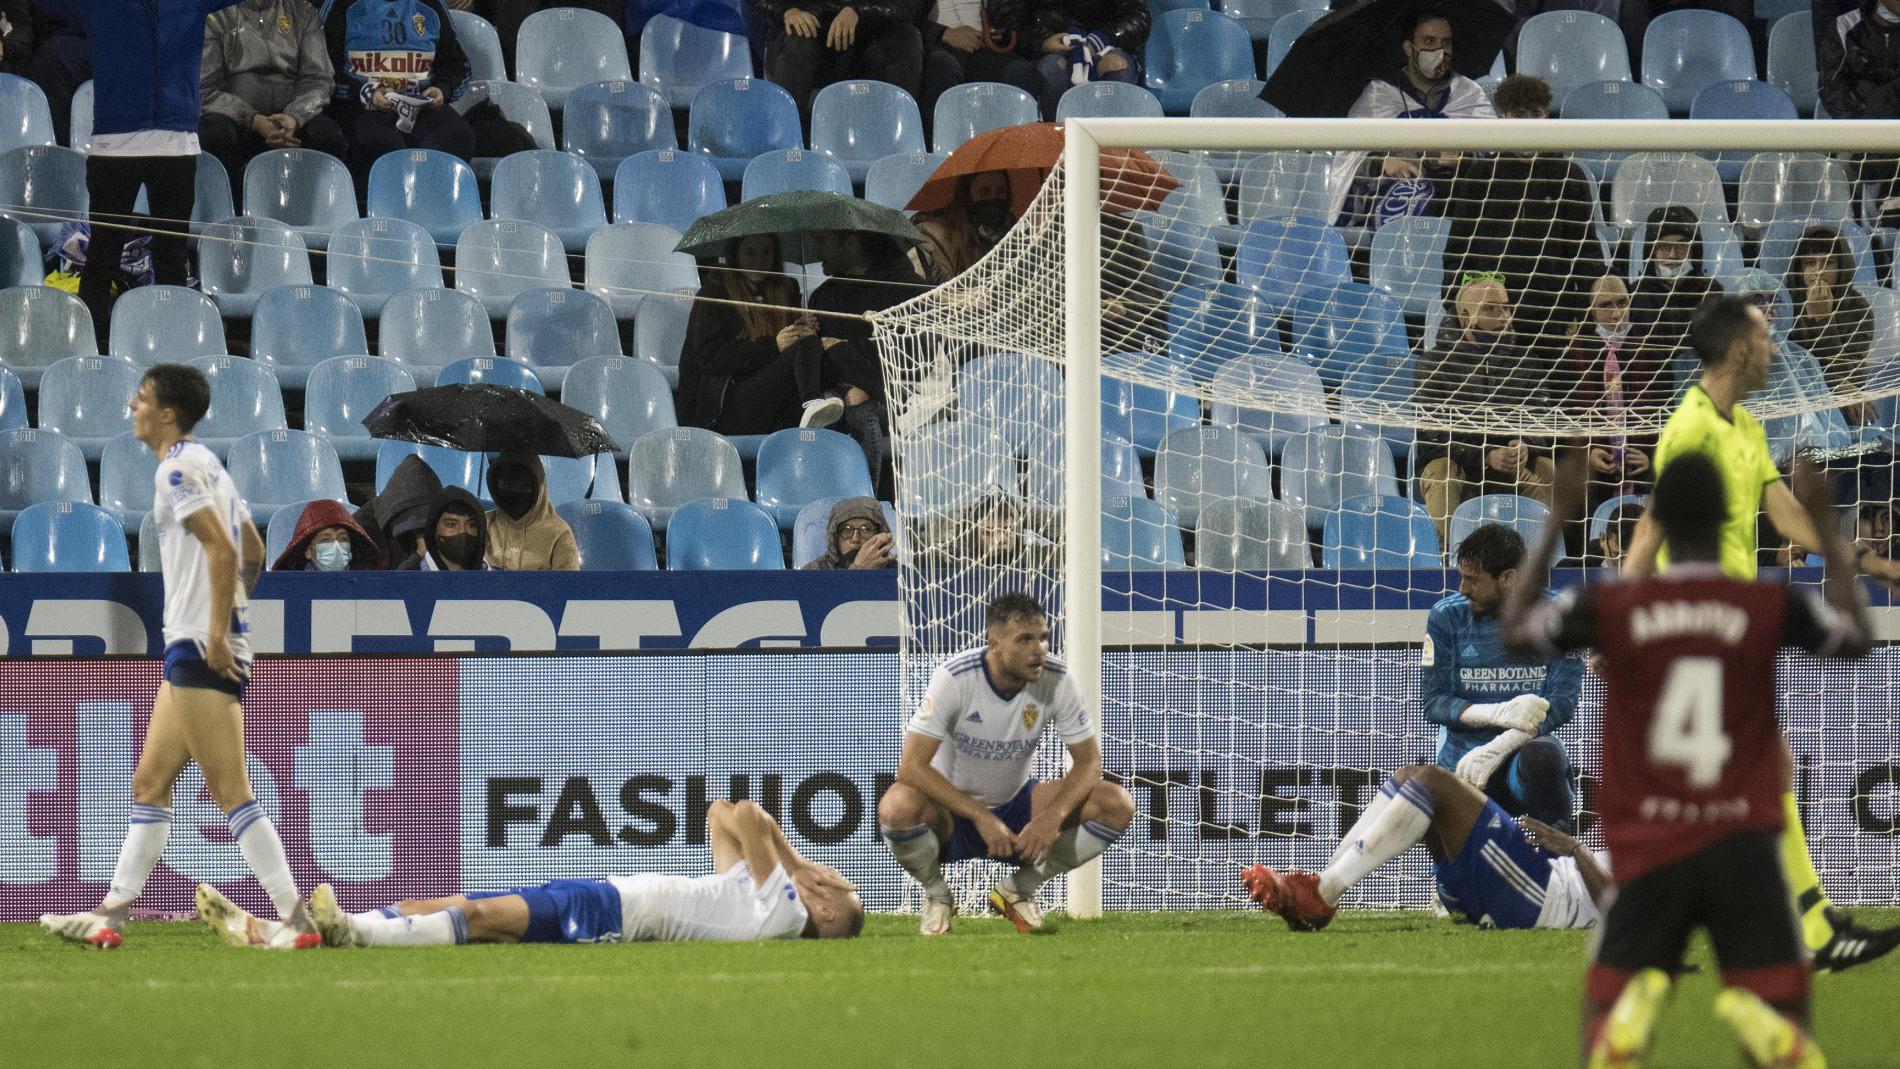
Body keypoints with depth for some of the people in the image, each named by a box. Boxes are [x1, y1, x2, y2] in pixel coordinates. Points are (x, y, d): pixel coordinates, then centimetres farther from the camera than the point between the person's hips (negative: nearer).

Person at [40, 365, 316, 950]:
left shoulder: (179, 469, -11)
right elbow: (252, 550, 26)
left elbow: (223, 549, -21)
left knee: (231, 792, -11)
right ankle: (112, 915, 17)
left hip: (201, 650, -10)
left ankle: (296, 917, -14)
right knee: (150, 785, 13)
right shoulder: (206, 466, 19)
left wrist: (217, 633, -22)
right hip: (191, 647, 10)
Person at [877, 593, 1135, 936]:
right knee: (897, 807, -38)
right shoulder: (955, 678, -24)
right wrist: (981, 818, -35)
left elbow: (1088, 759, -10)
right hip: (954, 815, -3)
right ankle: (937, 895, -4)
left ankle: (1019, 889, 2)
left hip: (1016, 808, 3)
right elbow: (912, 765, -28)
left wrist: (1053, 815, -30)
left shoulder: (1056, 679, -14)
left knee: (1116, 805, -18)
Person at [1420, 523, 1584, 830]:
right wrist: (1498, 714, -22)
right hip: (1461, 764, 2)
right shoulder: (1447, 616, 0)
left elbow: (1563, 701, -11)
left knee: (1542, 756, -37)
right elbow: (1432, 701, -3)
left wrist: (1499, 747, -26)